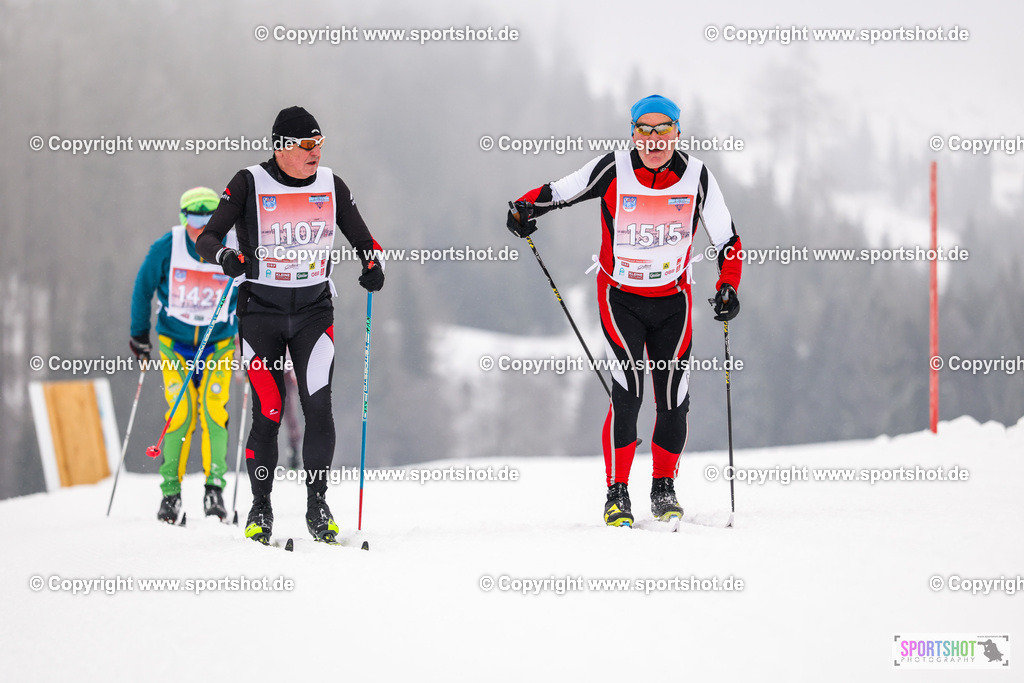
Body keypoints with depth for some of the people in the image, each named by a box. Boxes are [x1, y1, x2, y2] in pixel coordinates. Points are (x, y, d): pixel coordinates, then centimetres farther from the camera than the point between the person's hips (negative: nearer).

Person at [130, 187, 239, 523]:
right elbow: (143, 287, 4)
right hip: (175, 343, 0)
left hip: (218, 345, 0)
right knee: (180, 413, -12)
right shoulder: (166, 249, -12)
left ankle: (215, 486, -8)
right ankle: (171, 491, -5)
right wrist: (139, 332, 6)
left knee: (214, 409, -15)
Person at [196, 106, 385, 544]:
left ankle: (317, 504, -2)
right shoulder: (250, 184, -6)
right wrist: (226, 257, -30)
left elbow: (362, 240, 11)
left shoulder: (331, 186, 3)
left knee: (318, 407, -13)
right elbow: (208, 237, -8)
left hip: (314, 310, 2)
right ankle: (260, 508, 11)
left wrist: (373, 266, -11)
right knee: (269, 414, -6)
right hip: (261, 311, -2)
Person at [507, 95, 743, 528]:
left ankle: (664, 489, 21)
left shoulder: (696, 176, -8)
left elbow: (727, 239, -1)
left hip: (672, 299, 2)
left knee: (674, 400, 1)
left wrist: (728, 288, -14)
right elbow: (560, 191, -1)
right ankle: (617, 494, -10)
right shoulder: (613, 171, -13)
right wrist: (527, 207, -20)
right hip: (620, 297, -2)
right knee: (627, 390, -17)